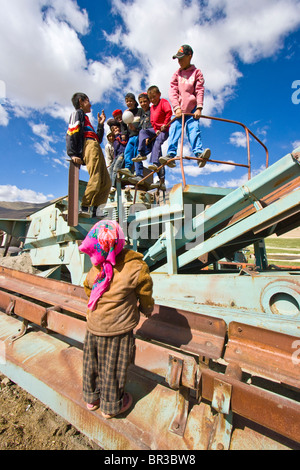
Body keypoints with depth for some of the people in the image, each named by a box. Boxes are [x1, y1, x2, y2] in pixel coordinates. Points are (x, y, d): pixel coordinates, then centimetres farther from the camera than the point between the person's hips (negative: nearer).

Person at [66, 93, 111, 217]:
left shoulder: (85, 118, 40)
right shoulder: (77, 113, 14)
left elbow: (98, 139, 31)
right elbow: (70, 134, -3)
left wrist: (101, 124, 27)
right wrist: (72, 154, -16)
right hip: (89, 146, -8)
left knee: (106, 182, -3)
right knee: (95, 180, -23)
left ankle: (94, 209, -7)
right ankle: (84, 208, -21)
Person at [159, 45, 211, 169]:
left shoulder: (196, 72, 12)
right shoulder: (177, 74, 19)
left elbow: (200, 91, 3)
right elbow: (173, 92, 7)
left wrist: (199, 108, -12)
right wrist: (176, 108, -10)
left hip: (192, 110, -2)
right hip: (179, 110, 2)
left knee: (194, 130, -17)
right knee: (174, 130, -13)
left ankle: (199, 154, -24)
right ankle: (171, 155, -20)